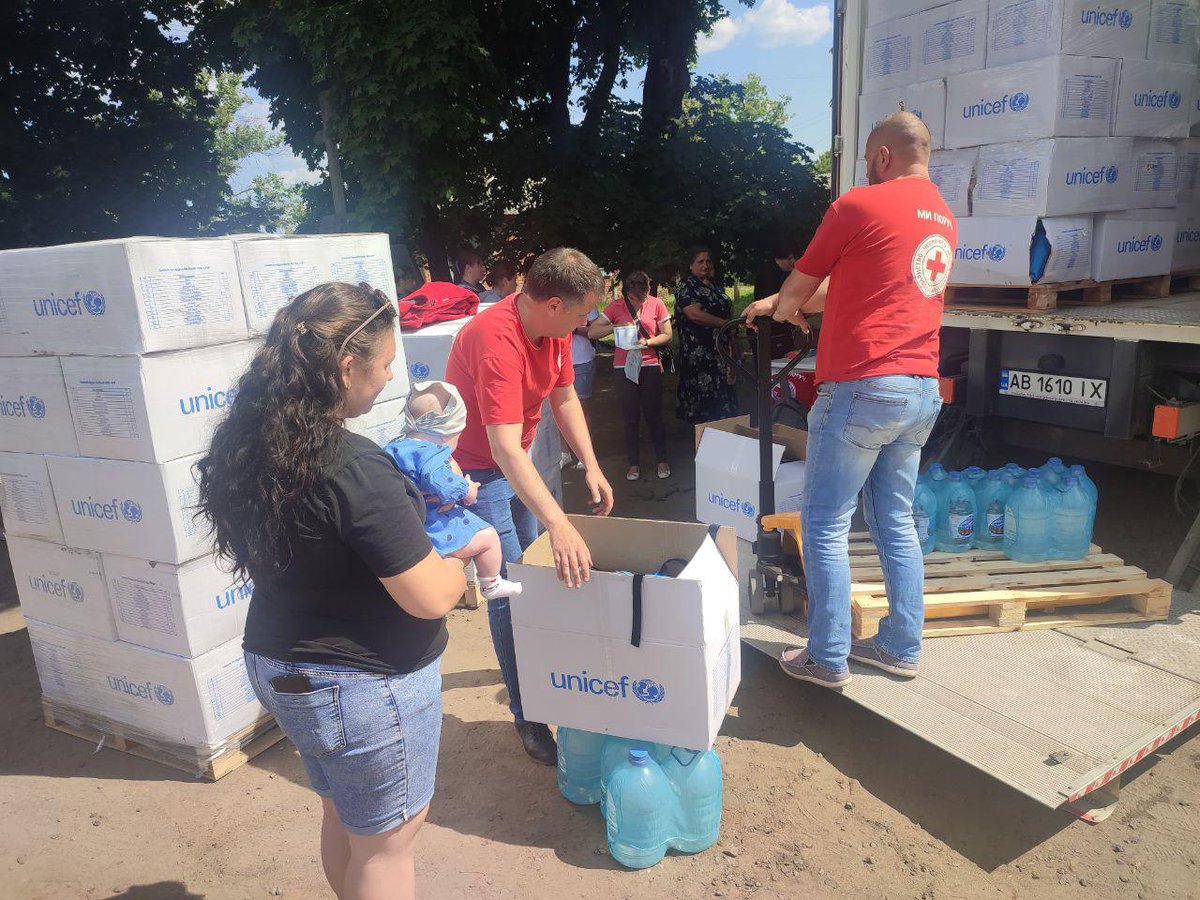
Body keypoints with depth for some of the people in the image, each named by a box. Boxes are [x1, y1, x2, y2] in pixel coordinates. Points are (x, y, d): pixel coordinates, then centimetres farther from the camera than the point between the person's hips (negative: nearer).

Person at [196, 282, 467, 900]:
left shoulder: (246, 445, -5)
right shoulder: (355, 469, -30)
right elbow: (430, 598, -27)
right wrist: (463, 558, -6)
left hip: (276, 663, 8)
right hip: (363, 685, -8)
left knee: (341, 815, 29)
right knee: (387, 842, 16)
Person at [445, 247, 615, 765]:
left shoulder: (553, 328, -7)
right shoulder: (497, 339, -36)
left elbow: (564, 397, 5)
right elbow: (505, 447, -43)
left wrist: (591, 465, -4)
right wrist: (557, 522, -50)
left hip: (516, 465, 9)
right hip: (477, 470, -9)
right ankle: (525, 713, 9)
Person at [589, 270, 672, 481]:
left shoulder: (657, 304, -1)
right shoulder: (616, 306, -1)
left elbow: (667, 335, 2)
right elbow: (592, 332, -4)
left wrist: (647, 342, -15)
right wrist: (615, 326, -17)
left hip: (650, 365, -1)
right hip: (625, 367, 1)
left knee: (654, 415, 3)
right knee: (630, 418, 6)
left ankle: (662, 460, 16)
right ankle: (634, 463, 16)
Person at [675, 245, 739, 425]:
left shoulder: (714, 286, 18)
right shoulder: (686, 287, -7)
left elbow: (726, 310, 29)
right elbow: (694, 314, -21)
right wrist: (726, 323, -19)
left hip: (721, 349, 8)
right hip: (700, 351, -8)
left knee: (723, 388, 7)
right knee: (702, 389, -9)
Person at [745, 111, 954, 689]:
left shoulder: (860, 205, -7)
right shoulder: (943, 219, 18)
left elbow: (800, 283, 4)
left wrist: (782, 307, 27)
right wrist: (794, 303, 30)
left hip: (863, 386, -8)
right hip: (923, 391, 8)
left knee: (825, 526, 1)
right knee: (895, 523, 15)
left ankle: (826, 658, 8)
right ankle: (901, 647, 24)